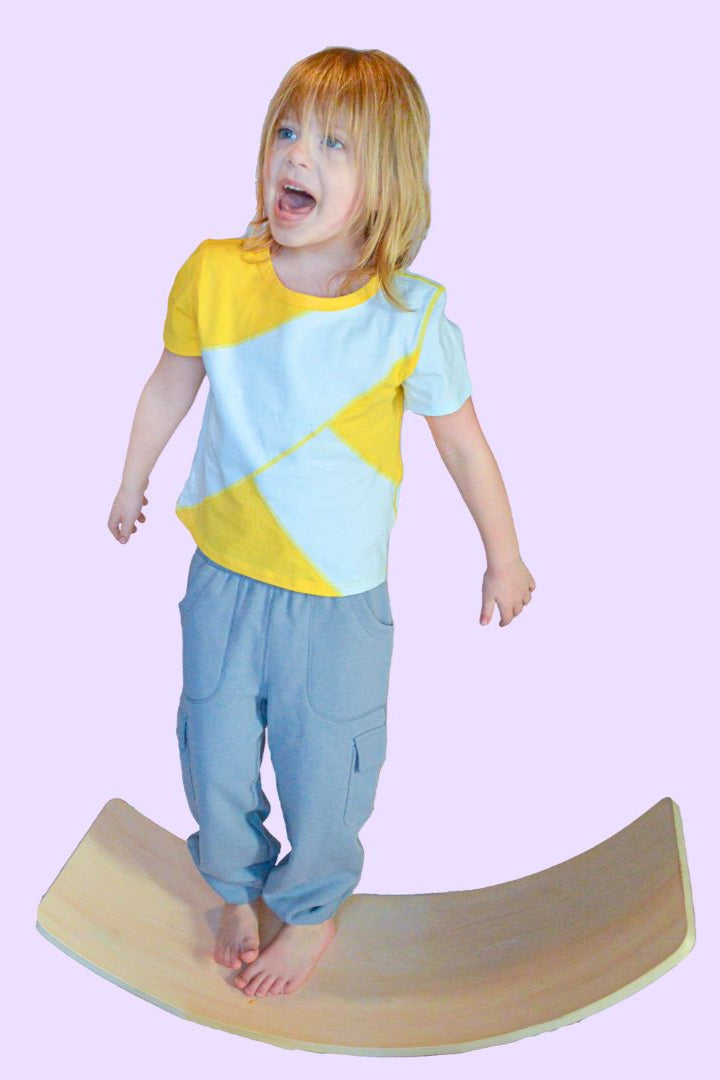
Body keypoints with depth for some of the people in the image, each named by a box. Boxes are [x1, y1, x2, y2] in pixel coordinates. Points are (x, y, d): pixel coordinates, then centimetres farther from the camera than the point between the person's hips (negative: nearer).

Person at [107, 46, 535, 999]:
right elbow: (171, 386, 6)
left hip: (339, 599, -2)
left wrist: (504, 557, 6)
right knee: (214, 758, 17)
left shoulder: (414, 316, -17)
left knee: (323, 771, 13)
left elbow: (463, 441, -3)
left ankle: (311, 912, 45)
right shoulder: (213, 275, -12)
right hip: (223, 578, 2)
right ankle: (238, 889, 49)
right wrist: (132, 482, 20)